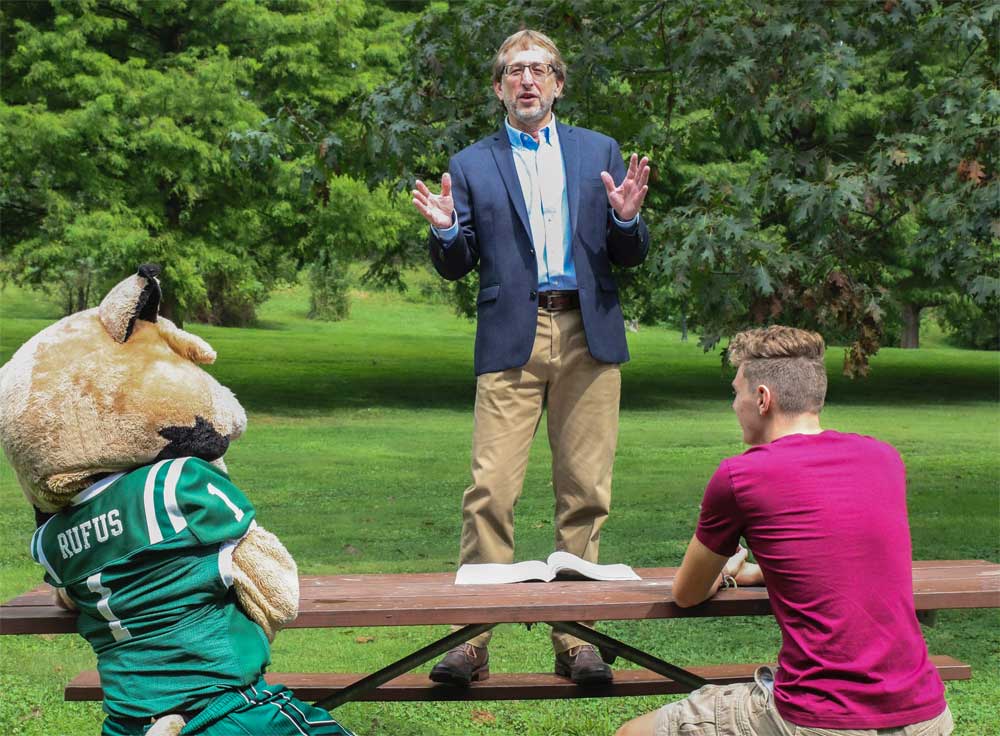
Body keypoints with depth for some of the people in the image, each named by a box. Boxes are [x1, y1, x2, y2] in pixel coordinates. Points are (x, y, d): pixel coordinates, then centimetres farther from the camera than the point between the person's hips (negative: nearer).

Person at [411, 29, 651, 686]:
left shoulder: (600, 152, 15)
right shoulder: (471, 166, 12)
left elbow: (630, 256, 12)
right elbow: (455, 266, 10)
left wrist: (626, 218, -9)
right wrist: (446, 230, -11)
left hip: (588, 334, 1)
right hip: (510, 341, -1)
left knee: (585, 492, 2)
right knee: (490, 491, -9)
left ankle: (575, 637, 10)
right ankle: (472, 639, -4)